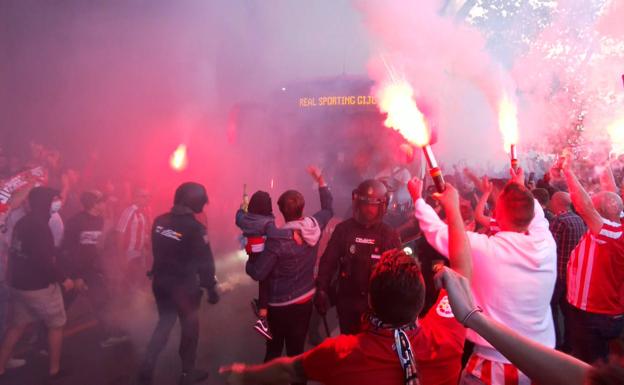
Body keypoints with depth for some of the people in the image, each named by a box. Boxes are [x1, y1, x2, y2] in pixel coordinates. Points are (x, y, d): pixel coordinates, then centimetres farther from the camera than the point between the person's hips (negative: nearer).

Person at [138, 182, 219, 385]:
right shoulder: (195, 228, -21)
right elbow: (205, 263, -18)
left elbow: (156, 251, 11)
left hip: (160, 282, 6)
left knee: (164, 323, 22)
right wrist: (211, 289, -8)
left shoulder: (160, 221, -1)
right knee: (190, 327, 13)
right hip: (184, 286, -6)